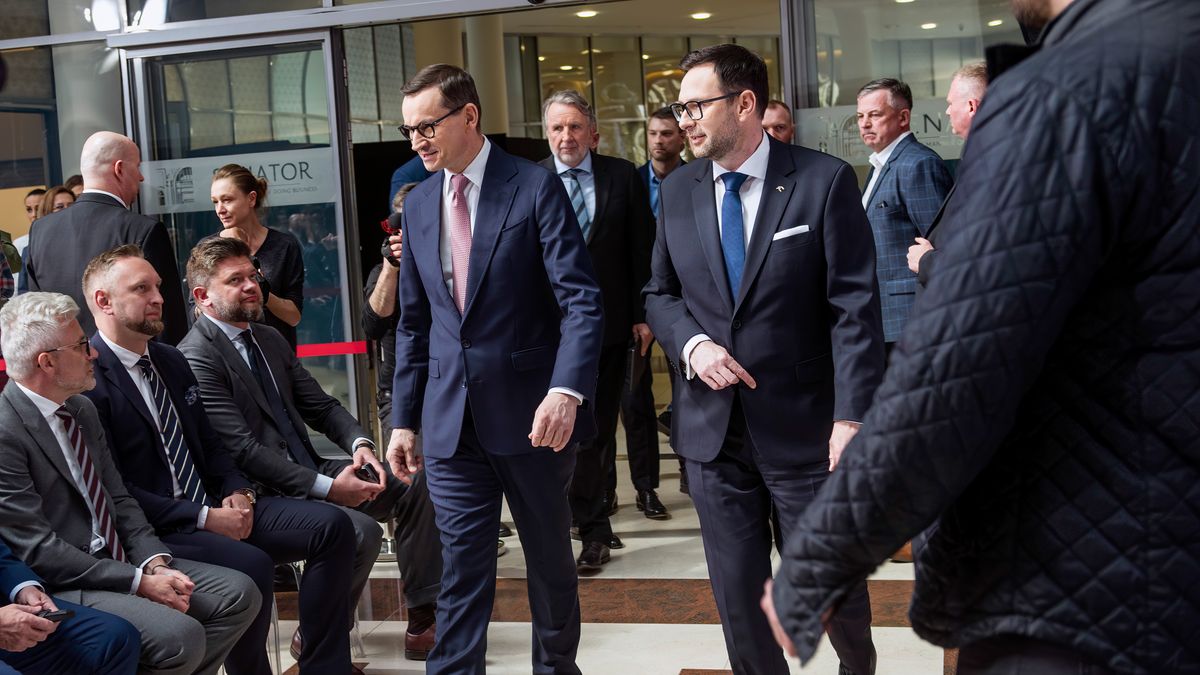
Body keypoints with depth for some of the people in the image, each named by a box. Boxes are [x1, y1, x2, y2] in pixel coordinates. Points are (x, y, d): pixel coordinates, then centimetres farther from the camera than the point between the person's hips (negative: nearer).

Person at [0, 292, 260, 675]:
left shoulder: (82, 410, 11)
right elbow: (39, 550, -19)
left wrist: (155, 562, -4)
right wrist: (139, 582, -19)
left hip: (119, 563, 9)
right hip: (61, 586, -9)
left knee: (239, 593, -1)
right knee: (181, 636, -27)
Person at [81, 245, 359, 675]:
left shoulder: (172, 361, 16)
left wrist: (237, 491, 0)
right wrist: (204, 518, -18)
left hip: (214, 507, 8)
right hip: (154, 530, -8)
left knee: (332, 526, -8)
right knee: (251, 566, -33)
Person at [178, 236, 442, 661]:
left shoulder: (270, 340, 14)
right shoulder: (196, 357, -14)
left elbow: (321, 407, 16)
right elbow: (243, 450, -20)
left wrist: (359, 443, -6)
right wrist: (327, 487, -23)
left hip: (307, 472, 9)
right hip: (260, 494, -9)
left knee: (414, 484, -3)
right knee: (360, 529, -27)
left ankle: (423, 619, 1)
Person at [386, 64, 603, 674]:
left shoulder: (536, 188, -7)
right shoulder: (418, 205, 10)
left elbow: (581, 301, -13)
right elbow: (413, 324, 15)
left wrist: (567, 390, -27)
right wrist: (404, 419, 11)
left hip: (531, 414, -3)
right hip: (452, 419, 4)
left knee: (549, 555, 13)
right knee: (461, 570, 3)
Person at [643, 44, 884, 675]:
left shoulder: (824, 181, -8)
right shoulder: (678, 190, 6)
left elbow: (855, 308, -11)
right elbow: (660, 292, 14)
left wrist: (850, 417, -18)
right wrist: (692, 344, -7)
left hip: (803, 426, -3)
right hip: (713, 428, 4)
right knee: (738, 597, 10)